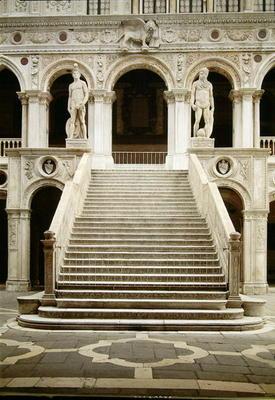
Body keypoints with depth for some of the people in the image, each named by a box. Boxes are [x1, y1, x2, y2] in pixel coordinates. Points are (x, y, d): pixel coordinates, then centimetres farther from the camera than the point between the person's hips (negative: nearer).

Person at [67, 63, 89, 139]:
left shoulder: (83, 83, 8)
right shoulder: (71, 85, 19)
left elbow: (87, 94, 1)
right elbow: (70, 97, 20)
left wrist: (83, 103, -12)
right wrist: (68, 106, 9)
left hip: (81, 104, -3)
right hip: (73, 104, 3)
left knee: (82, 121, -8)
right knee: (72, 121, -6)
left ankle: (84, 137, -9)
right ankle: (71, 137, -10)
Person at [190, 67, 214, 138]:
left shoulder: (209, 84, 12)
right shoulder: (195, 83, 6)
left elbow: (211, 96, 13)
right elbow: (192, 94, 2)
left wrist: (212, 107, 6)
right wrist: (192, 104, -13)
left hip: (206, 105, 3)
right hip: (198, 104, -3)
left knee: (207, 122, -5)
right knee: (197, 121, -12)